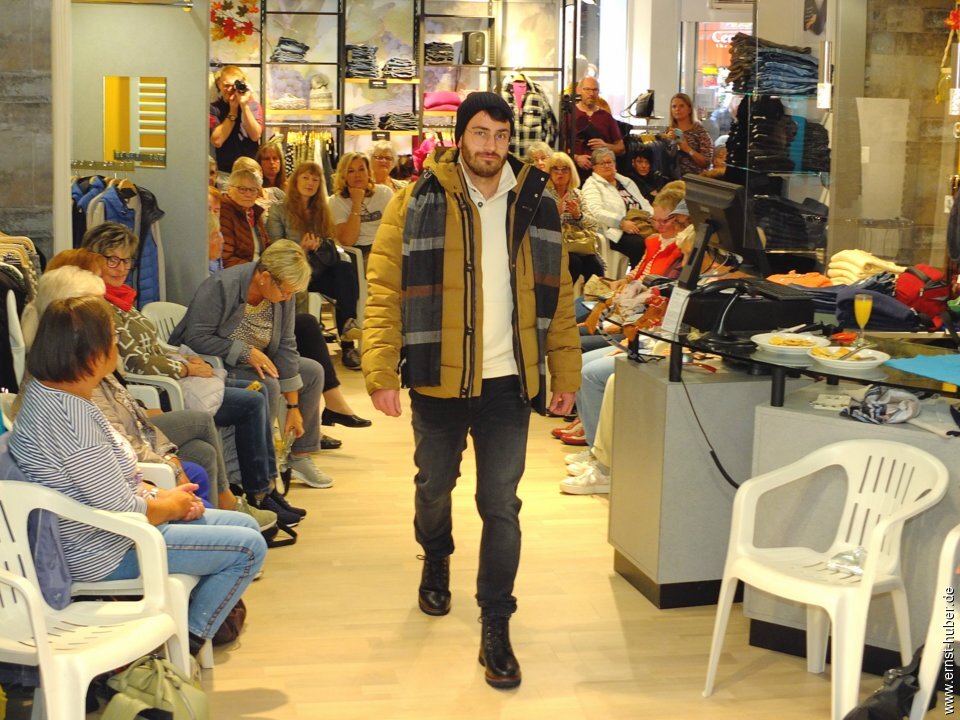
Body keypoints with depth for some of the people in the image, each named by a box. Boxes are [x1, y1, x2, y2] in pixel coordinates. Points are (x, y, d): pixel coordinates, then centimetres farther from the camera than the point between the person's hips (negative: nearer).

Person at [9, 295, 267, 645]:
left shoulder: (43, 391, 2)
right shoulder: (71, 415, -30)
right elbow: (124, 511, -26)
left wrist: (158, 495, 3)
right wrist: (171, 505, -6)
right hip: (104, 555, -10)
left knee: (246, 525, 13)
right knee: (248, 547, -6)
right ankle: (189, 636, 9)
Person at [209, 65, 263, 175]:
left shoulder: (253, 105, 7)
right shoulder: (213, 108, 2)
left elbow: (255, 136, -7)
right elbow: (217, 141, -10)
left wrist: (244, 106, -12)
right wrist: (233, 110, -8)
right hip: (224, 170, -1)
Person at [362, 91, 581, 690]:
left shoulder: (536, 206, 3)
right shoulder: (418, 203, -5)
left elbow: (557, 297, 6)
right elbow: (385, 291, -8)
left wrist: (565, 375, 3)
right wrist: (380, 372, -15)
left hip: (508, 382, 1)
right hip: (439, 378, 0)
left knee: (501, 506, 1)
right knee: (435, 486, 20)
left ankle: (497, 630, 10)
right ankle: (436, 562, 50)